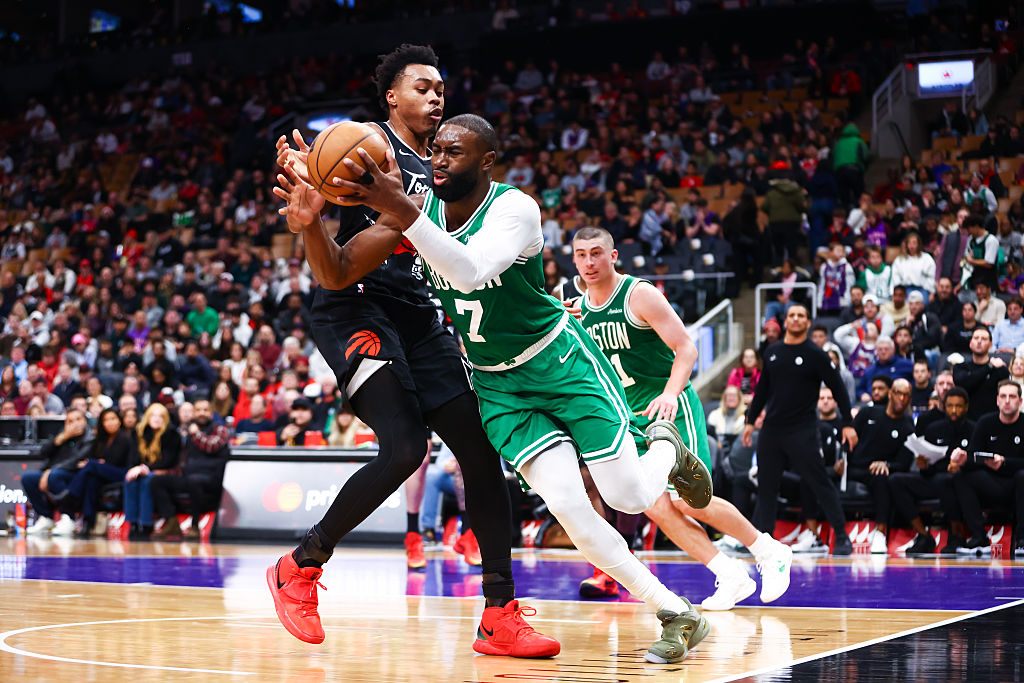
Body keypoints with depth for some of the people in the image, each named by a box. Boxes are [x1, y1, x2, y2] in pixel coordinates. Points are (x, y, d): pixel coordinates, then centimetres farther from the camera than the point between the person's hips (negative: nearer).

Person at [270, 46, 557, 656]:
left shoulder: (435, 171, 21)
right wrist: (307, 215, -38)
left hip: (416, 314, 8)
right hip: (357, 309, -8)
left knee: (481, 447, -3)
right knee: (405, 446, -23)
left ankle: (500, 616, 1)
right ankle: (300, 568, -2)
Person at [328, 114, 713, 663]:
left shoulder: (514, 208, -24)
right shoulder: (423, 206, -6)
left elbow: (470, 271, -45)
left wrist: (402, 212, -53)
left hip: (561, 361, -4)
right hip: (497, 382, 4)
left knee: (628, 496, -8)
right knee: (569, 506, -14)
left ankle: (665, 445, 32)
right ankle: (678, 616, 0)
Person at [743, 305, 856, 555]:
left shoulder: (815, 355, -5)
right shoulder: (771, 352, 11)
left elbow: (838, 388, -4)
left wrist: (847, 424, -9)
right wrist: (750, 420, 20)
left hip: (802, 430, -5)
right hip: (772, 429, 5)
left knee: (820, 482, -7)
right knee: (766, 484, 6)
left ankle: (842, 536, -2)